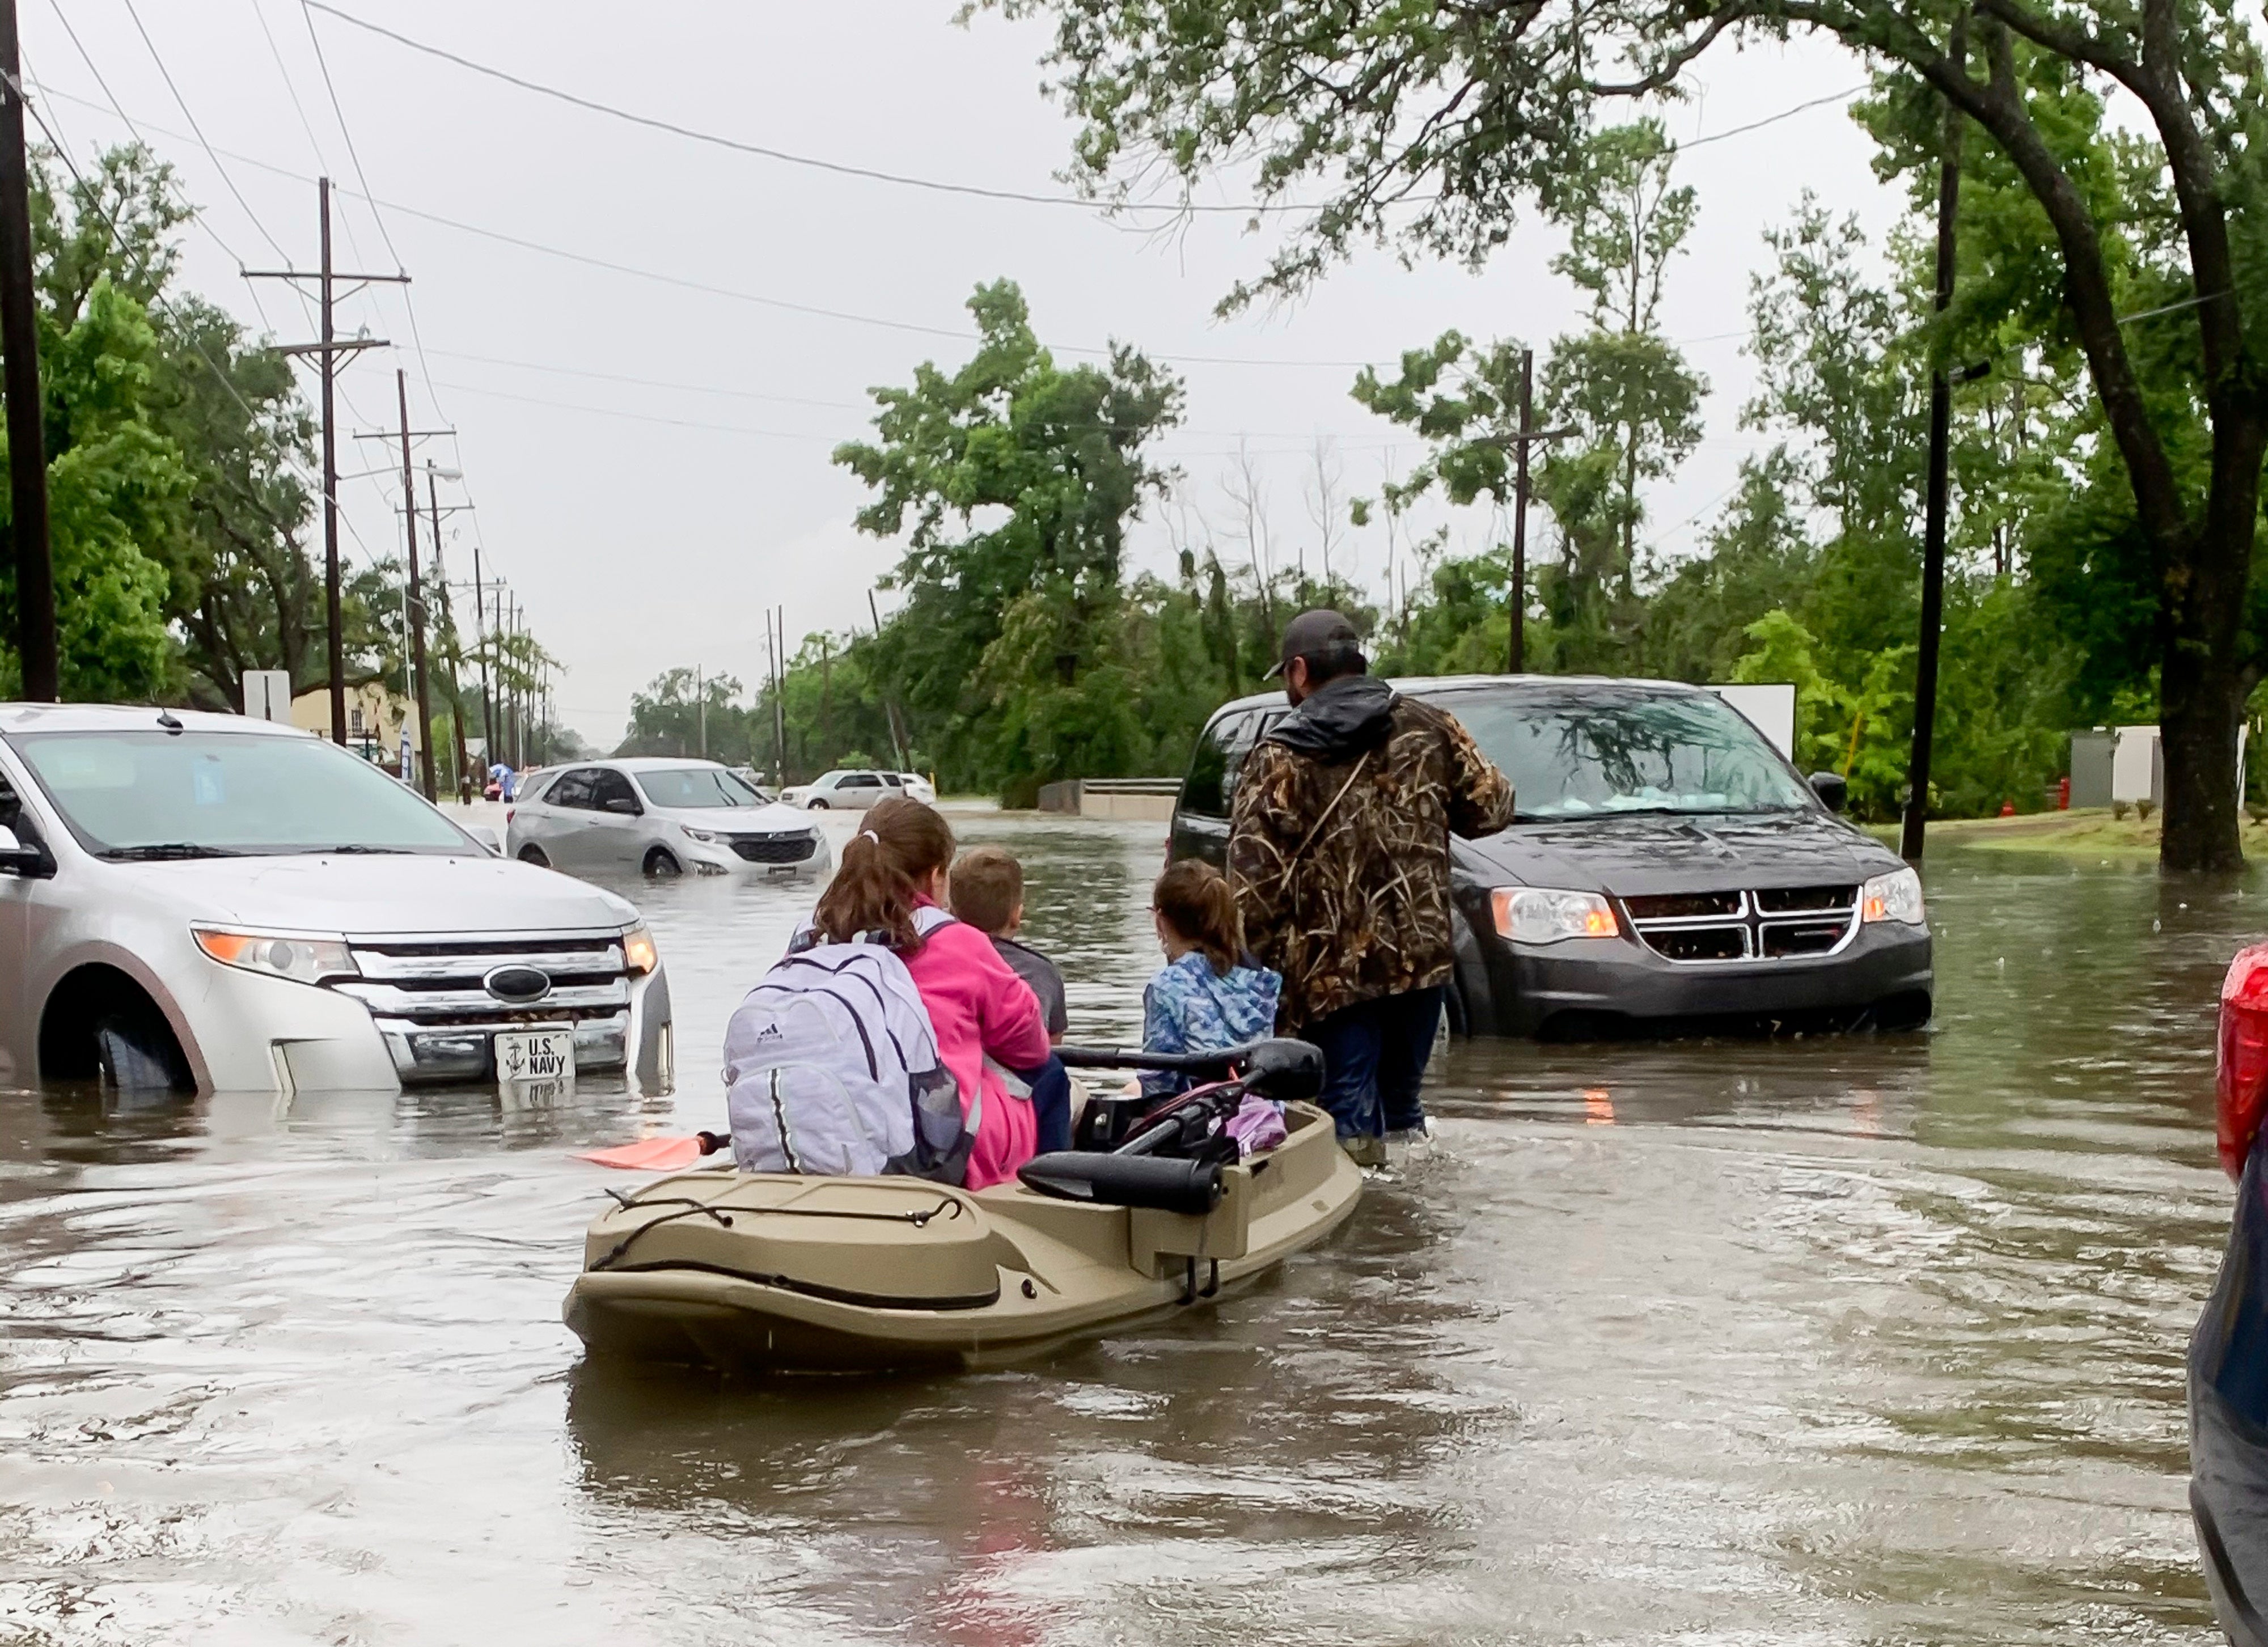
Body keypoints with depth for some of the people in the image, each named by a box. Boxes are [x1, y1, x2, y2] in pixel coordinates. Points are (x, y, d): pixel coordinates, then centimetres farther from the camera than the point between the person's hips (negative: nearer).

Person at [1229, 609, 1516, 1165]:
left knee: (1352, 1122, 3)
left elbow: (1253, 885, -12)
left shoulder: (1278, 759, -8)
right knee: (1402, 1106, 20)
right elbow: (1491, 808, 8)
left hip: (1332, 972, -4)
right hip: (1422, 955, 4)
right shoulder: (1429, 728, 3)